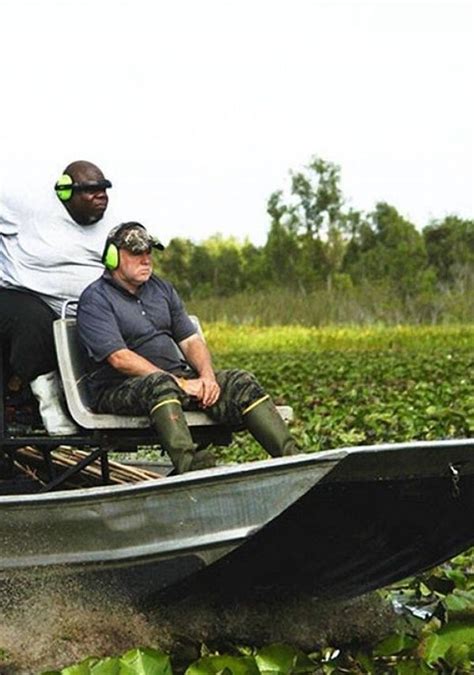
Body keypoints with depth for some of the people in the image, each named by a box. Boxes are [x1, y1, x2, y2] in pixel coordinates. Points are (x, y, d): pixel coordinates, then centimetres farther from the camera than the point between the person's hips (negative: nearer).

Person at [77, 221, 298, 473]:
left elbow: (190, 340, 15)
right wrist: (180, 383, -22)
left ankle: (290, 458, -26)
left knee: (241, 382, -13)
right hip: (119, 390, -7)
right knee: (161, 385, -40)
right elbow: (119, 358, -17)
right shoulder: (95, 299, -5)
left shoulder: (161, 289, 18)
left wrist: (207, 375, -8)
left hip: (177, 379, 7)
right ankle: (192, 467, -62)